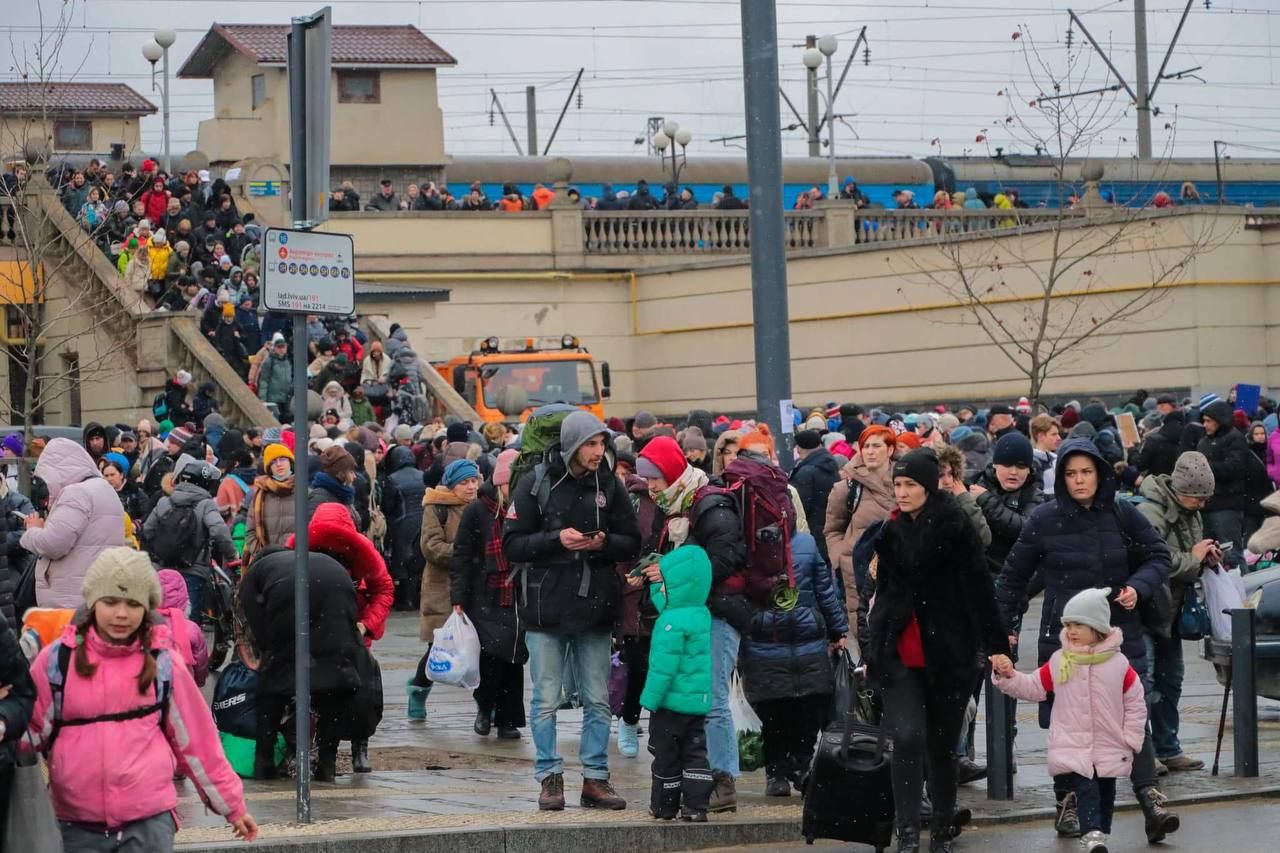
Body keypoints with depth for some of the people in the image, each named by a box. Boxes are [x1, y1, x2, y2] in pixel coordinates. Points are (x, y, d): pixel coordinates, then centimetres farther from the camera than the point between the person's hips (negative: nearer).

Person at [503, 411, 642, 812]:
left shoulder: (608, 485, 4)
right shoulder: (536, 484, -4)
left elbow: (632, 542, 9)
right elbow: (512, 543, -4)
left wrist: (604, 542, -12)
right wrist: (556, 539, -18)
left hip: (594, 608, 3)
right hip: (547, 608, -2)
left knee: (597, 701, 6)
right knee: (546, 700, 2)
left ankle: (595, 778, 13)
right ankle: (550, 777, 10)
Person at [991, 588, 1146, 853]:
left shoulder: (1118, 663, -3)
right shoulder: (1059, 662, 2)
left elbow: (1135, 703, 2)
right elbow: (1033, 687, 6)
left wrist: (1130, 739, -1)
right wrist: (1008, 676, -9)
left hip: (1109, 750, 1)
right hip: (1072, 749, -1)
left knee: (1105, 794, 12)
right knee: (1086, 790, -19)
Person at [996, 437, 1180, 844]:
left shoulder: (1123, 514, 0)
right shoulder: (1045, 519, -3)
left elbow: (1158, 556, 10)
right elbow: (1014, 574, 7)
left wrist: (1138, 587, -9)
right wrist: (1003, 625, 8)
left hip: (1119, 632, 0)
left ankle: (1149, 797, -10)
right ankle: (1068, 802, 16)